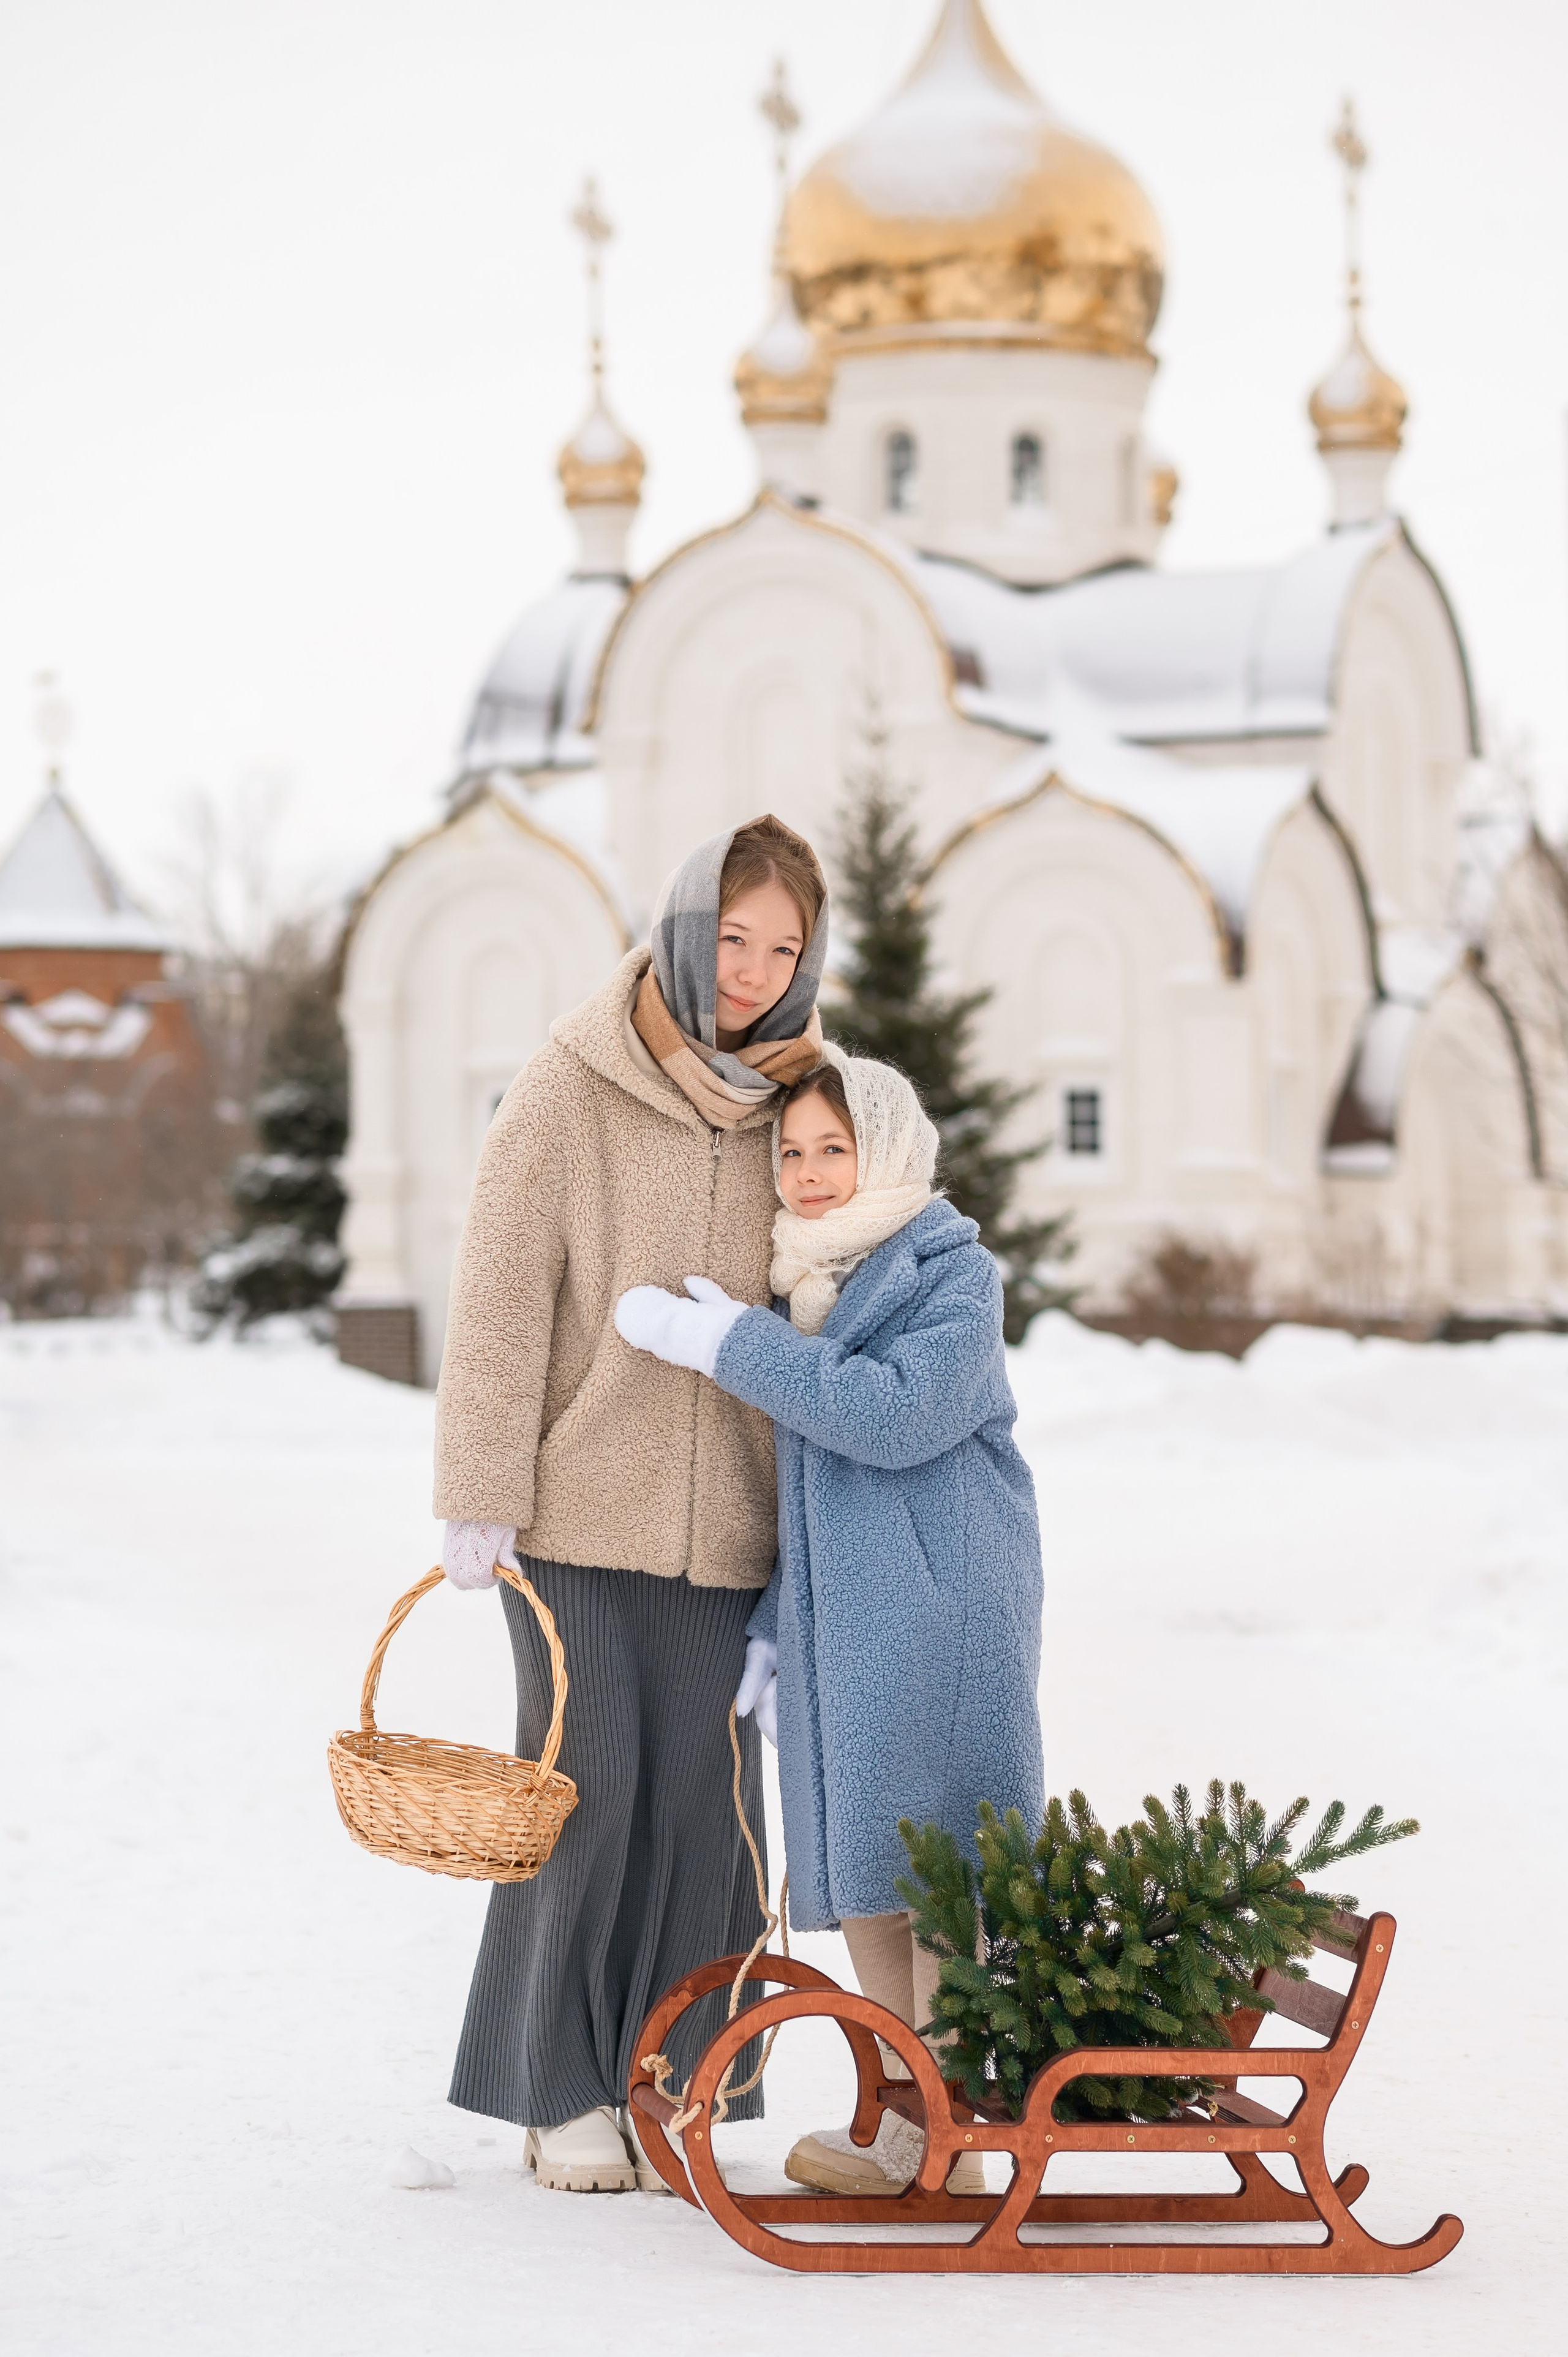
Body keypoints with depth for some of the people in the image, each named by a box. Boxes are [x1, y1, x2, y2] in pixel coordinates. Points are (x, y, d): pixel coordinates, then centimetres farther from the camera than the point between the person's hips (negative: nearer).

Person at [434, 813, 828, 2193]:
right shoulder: (572, 1093, -6)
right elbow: (501, 1303, -6)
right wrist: (481, 1500, -10)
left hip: (731, 1524, 3)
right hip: (584, 1511, -3)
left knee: (705, 1805, 3)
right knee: (590, 1793, -3)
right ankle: (563, 2095, 10)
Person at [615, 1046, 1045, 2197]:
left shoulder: (955, 1276, -7)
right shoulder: (807, 1286, 15)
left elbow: (897, 1415, -23)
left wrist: (723, 1342, -20)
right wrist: (773, 1623, 15)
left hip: (939, 1612, -8)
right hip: (836, 1615, 8)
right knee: (861, 1880, 10)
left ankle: (949, 2145, -1)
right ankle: (908, 2117, 20)